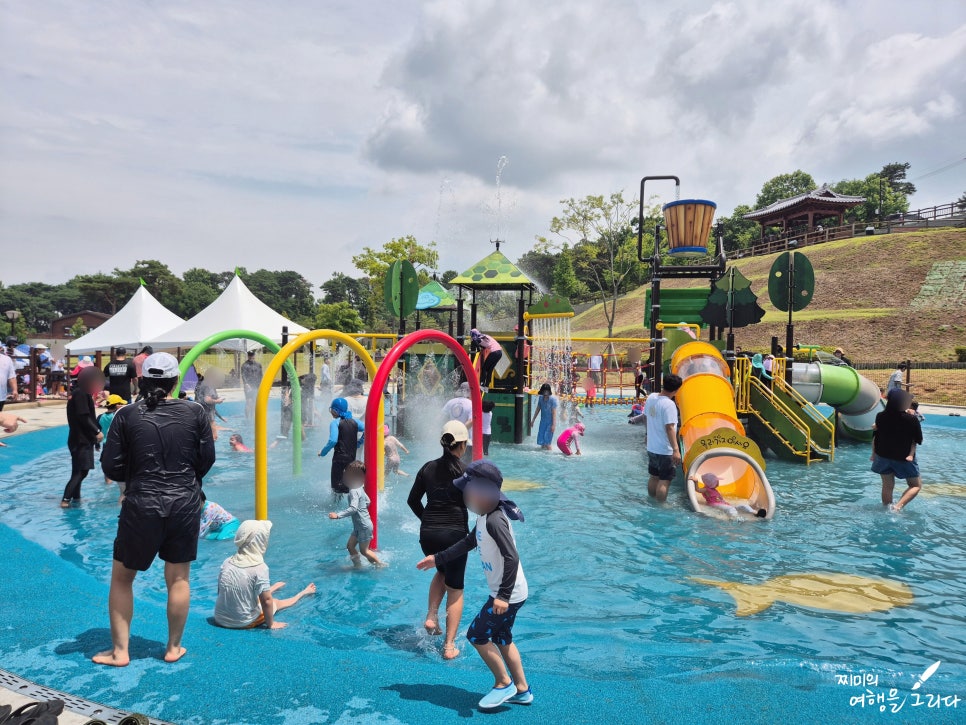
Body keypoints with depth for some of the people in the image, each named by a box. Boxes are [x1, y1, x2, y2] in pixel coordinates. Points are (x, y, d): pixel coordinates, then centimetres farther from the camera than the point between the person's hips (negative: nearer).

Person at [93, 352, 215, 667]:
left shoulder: (127, 415, -7)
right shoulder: (195, 412, -5)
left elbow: (111, 466, -4)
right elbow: (207, 459, 1)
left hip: (141, 506, -1)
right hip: (185, 505, 1)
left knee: (121, 578, 18)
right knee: (178, 578, 15)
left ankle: (119, 651, 24)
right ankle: (174, 648, 26)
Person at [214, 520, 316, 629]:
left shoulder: (227, 562, -6)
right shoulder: (259, 567, -21)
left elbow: (221, 591, 7)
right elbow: (266, 601, -17)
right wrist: (270, 624, -3)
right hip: (244, 623, -5)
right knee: (275, 603, 22)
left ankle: (273, 588, 59)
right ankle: (302, 593, 45)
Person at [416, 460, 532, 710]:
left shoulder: (495, 521, -25)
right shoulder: (485, 517, 7)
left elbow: (512, 558, -30)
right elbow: (468, 542, 21)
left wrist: (503, 596, -30)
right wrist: (438, 559, 23)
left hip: (509, 595, -10)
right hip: (506, 593, 10)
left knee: (476, 635, 1)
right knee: (501, 639, 19)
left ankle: (504, 684, 15)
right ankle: (521, 690, 30)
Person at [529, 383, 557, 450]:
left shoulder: (553, 399, -16)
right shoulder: (540, 398, 0)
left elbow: (554, 413, -17)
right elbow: (538, 409, 12)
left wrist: (554, 425, -20)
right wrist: (533, 420, 15)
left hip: (550, 422, -5)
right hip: (543, 421, 5)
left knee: (547, 440, -9)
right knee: (540, 439, 4)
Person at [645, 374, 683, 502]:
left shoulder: (651, 397, 0)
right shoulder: (669, 405, -22)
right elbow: (670, 428, -25)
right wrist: (676, 449, -24)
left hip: (651, 447, 8)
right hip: (665, 450, -8)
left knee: (653, 477, 19)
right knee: (664, 480, 3)